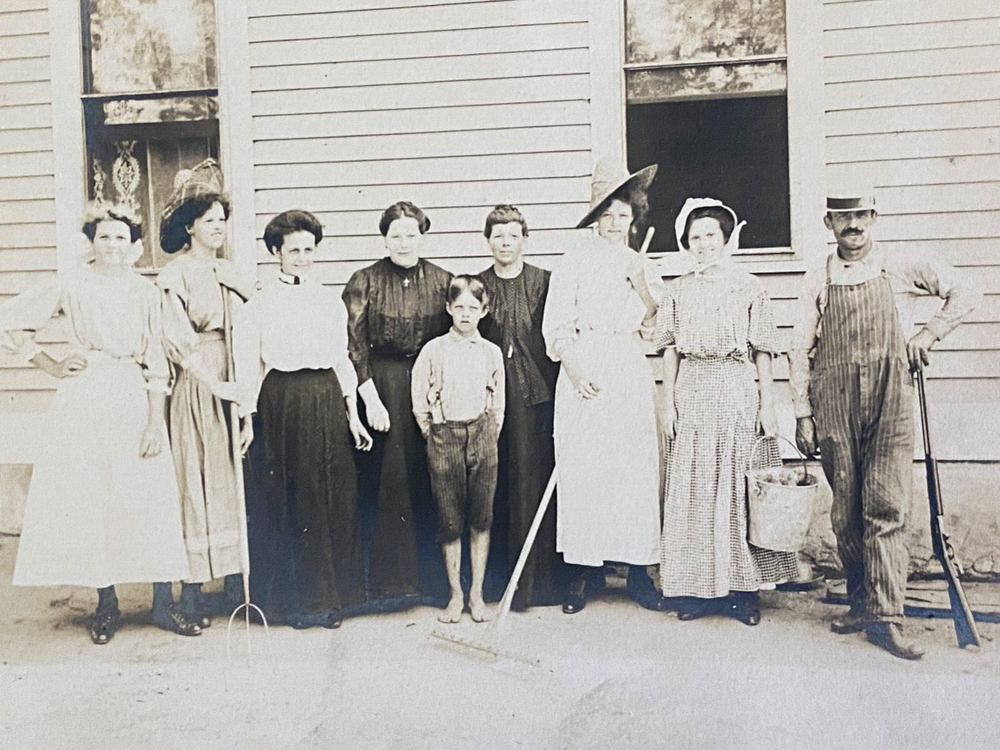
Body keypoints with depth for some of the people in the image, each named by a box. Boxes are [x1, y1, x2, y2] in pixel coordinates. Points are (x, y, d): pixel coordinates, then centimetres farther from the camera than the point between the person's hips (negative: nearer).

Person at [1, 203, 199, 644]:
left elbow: (156, 360, 4)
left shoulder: (145, 292, 7)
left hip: (134, 399, 1)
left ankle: (163, 604, 6)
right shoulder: (71, 286, 4)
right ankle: (106, 603, 15)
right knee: (90, 496, 2)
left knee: (151, 499, -2)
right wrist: (50, 366, 3)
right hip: (84, 398, 0)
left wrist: (155, 420, -4)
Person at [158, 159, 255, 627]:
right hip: (197, 387, -5)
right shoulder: (175, 274, -2)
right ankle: (192, 592, 7)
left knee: (236, 478, 6)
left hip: (236, 384, 5)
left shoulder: (230, 272, 15)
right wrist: (215, 384, -16)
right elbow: (177, 339, -10)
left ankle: (235, 583, 14)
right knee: (196, 481, -1)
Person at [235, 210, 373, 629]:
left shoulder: (332, 302, 12)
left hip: (327, 403, 3)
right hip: (282, 402, -3)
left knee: (334, 499, 3)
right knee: (287, 498, 3)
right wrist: (246, 419, -3)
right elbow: (247, 366, 2)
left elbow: (343, 361, 13)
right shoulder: (259, 304, 2)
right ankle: (294, 599, 17)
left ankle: (332, 597, 16)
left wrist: (353, 415, 8)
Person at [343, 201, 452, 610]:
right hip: (382, 382, -1)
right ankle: (388, 578, 13)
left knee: (431, 480, 4)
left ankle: (433, 575, 17)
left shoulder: (442, 281, 6)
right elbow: (354, 343, -3)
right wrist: (370, 397, -9)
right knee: (387, 479, 1)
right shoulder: (365, 281, 0)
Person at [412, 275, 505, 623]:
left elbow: (498, 404, 11)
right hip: (444, 436, -1)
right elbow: (419, 402, 3)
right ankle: (456, 594, 14)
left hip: (482, 435, 2)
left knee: (481, 518, 4)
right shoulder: (433, 350, 0)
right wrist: (435, 437, 2)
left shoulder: (492, 352, 5)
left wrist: (489, 437, 6)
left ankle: (477, 594, 15)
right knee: (450, 521, 2)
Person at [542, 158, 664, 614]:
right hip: (584, 372, -3)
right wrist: (573, 369, -14)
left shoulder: (638, 264, 16)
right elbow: (556, 327, -2)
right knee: (582, 470, -4)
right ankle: (580, 573, 5)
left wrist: (640, 286, -3)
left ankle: (638, 571, 11)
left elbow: (653, 325, 11)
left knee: (637, 468, 2)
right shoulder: (574, 263, 3)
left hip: (630, 372, 4)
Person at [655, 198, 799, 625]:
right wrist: (668, 402, 2)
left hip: (737, 392, -2)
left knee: (737, 488, 0)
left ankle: (741, 589, 9)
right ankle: (698, 587, 11)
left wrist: (767, 404, -2)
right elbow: (670, 351, 9)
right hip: (691, 394, 2)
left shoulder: (749, 288, 5)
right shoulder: (678, 290, 10)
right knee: (692, 490, 2)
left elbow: (762, 352, 3)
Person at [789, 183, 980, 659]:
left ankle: (885, 617, -6)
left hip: (890, 399, -1)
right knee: (845, 509, 6)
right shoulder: (818, 280, 10)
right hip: (834, 403, 1)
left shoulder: (901, 267, 8)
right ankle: (860, 602, 19)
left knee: (886, 506, -8)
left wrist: (929, 333, 3)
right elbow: (800, 350, 8)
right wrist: (802, 414, 3)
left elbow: (963, 294, 18)